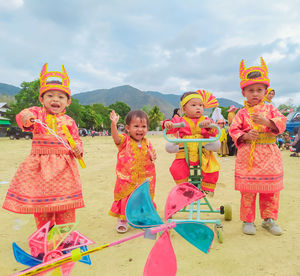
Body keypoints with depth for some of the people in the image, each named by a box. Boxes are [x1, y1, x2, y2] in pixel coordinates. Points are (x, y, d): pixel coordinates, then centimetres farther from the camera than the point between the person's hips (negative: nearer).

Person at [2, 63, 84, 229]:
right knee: (39, 201, 9)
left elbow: (76, 139, 10)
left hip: (63, 166, 0)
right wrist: (26, 118, -40)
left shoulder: (68, 121, 6)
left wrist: (78, 149, -11)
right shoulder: (37, 113, 3)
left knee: (65, 204, 4)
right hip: (39, 164, 0)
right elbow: (22, 117, -16)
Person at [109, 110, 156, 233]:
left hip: (144, 180, 3)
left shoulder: (147, 143, 3)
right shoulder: (125, 140, -8)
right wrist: (113, 125, -46)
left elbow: (150, 160, 11)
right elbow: (116, 138, -29)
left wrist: (153, 157, -13)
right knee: (125, 200, 6)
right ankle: (122, 220, 26)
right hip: (126, 179, -3)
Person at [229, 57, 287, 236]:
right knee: (248, 190, 2)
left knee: (270, 190, 10)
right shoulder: (242, 113, 4)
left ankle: (269, 219, 28)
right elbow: (234, 130, 0)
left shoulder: (270, 109, 9)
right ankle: (248, 221, 16)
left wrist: (267, 121, -20)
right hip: (247, 155, -2)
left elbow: (281, 123, -3)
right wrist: (245, 136, -18)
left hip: (269, 155, 2)